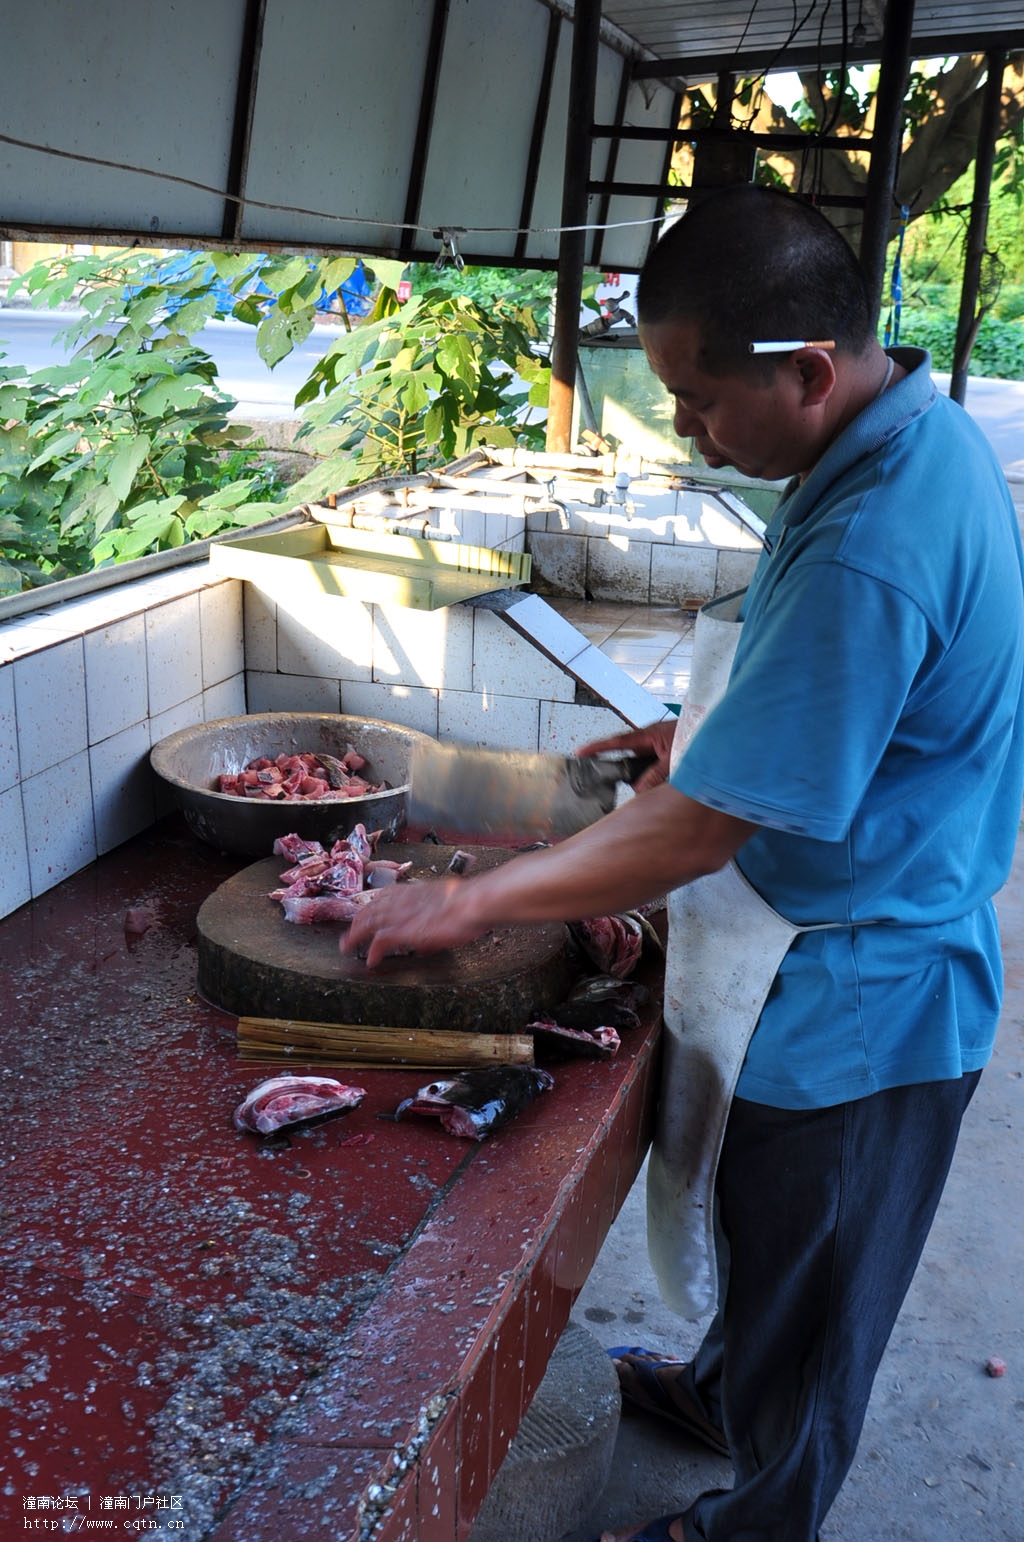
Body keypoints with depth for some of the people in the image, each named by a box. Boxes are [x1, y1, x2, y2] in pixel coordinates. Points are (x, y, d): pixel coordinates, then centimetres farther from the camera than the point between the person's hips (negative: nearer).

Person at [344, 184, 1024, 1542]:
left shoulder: (869, 550, -34)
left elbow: (699, 834, -30)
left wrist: (466, 903, -21)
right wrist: (712, 738, 7)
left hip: (871, 987, -9)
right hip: (883, 943, 9)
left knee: (802, 1266, 14)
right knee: (768, 1218, 29)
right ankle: (729, 1392, 54)